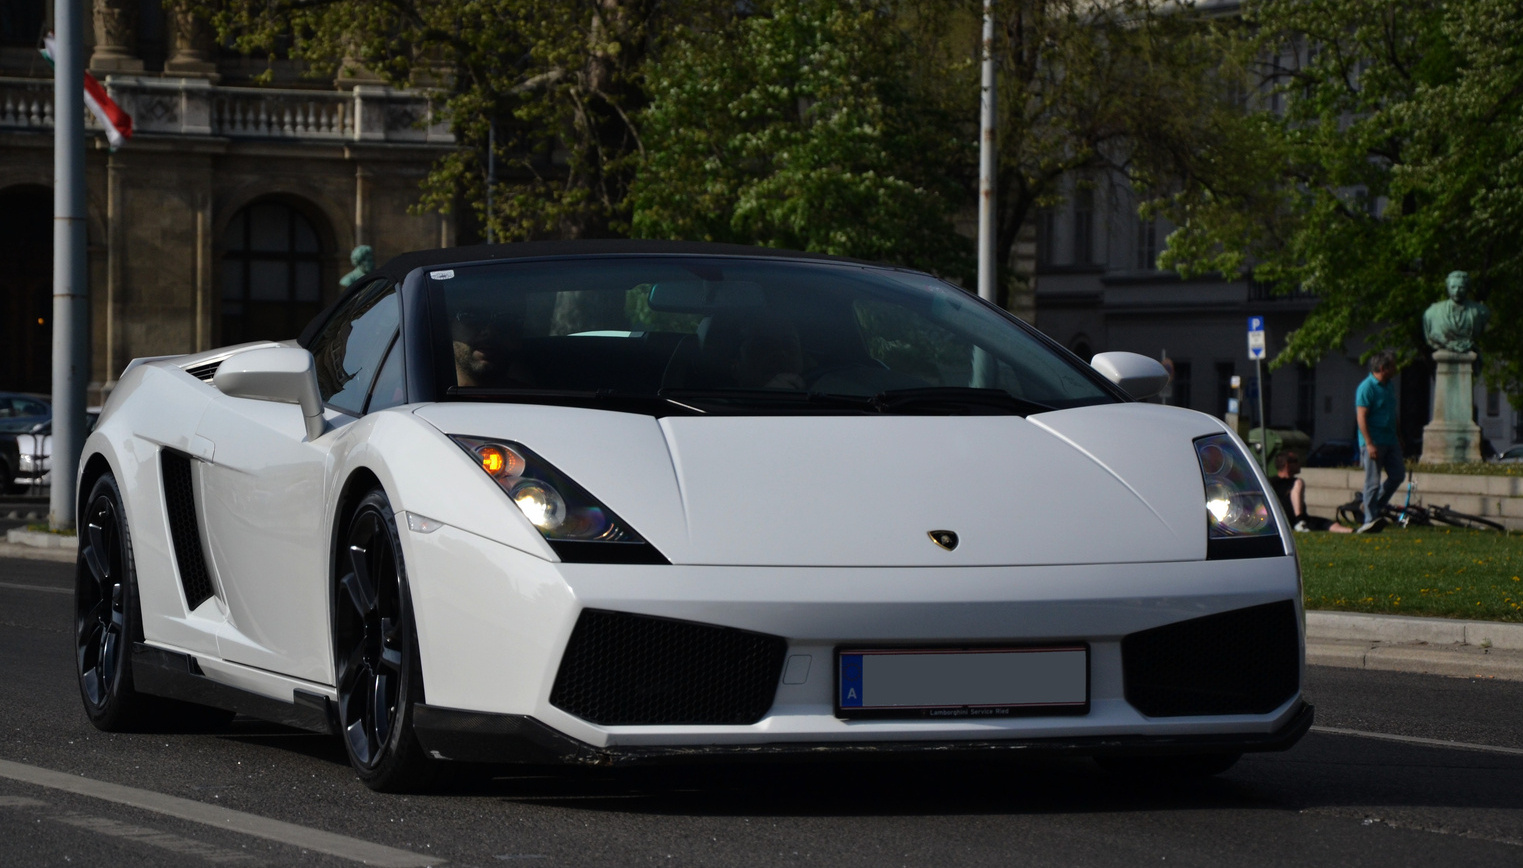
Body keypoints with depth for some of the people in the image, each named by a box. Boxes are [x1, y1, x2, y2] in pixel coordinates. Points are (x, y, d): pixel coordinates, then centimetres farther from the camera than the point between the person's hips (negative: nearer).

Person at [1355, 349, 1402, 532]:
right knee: (1373, 481, -6)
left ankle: (1376, 507, 20)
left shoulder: (1389, 386, 13)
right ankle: (1370, 520, -1)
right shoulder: (1367, 387, -14)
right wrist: (1369, 444, -22)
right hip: (1374, 442, -8)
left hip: (1390, 440, 8)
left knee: (1398, 474, 6)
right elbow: (1361, 417, -18)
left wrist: (1398, 437, 23)